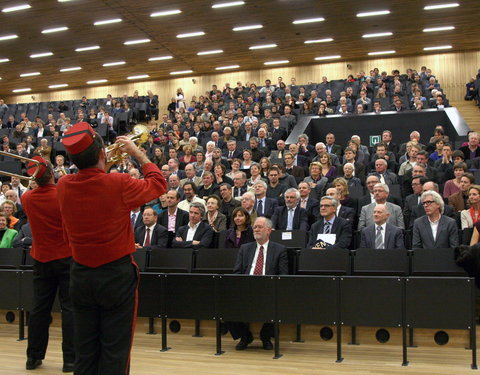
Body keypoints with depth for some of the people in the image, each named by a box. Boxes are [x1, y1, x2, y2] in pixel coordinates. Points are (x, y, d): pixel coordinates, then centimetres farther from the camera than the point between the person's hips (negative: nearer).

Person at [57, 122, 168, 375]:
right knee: (115, 351, 5)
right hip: (117, 275, -4)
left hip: (80, 276, 4)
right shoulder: (118, 184, -17)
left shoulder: (63, 186, -5)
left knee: (85, 352, 14)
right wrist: (138, 154, 10)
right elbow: (158, 184, -1)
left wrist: (103, 169, 17)